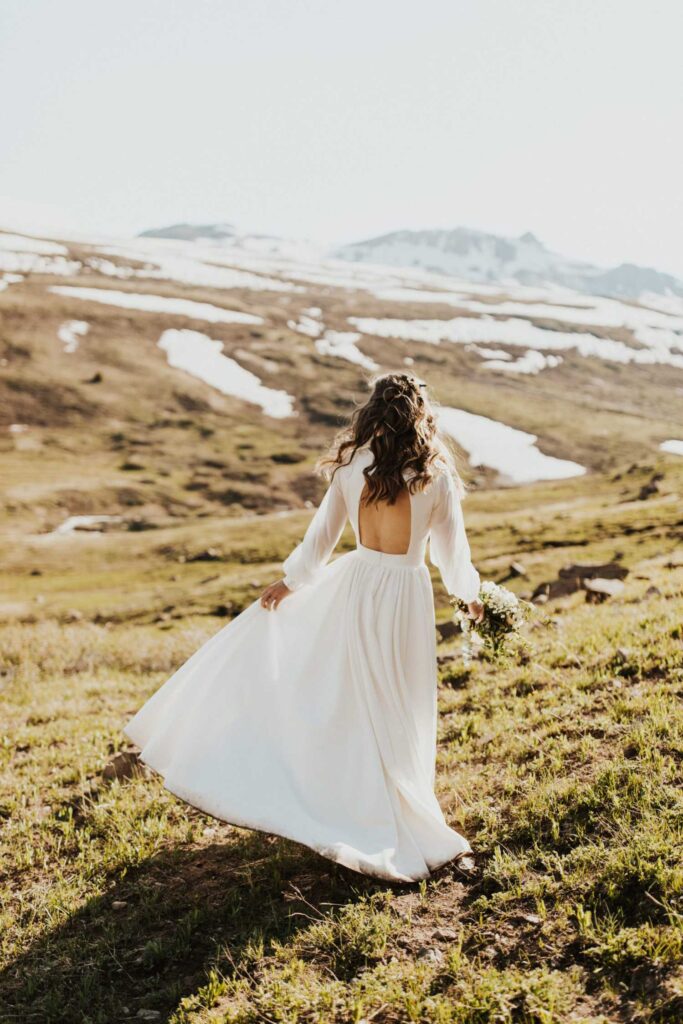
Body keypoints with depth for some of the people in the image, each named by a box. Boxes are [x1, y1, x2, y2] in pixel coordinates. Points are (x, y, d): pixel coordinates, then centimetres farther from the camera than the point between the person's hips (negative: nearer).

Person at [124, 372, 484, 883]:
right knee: (397, 711, 12)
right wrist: (471, 594, 20)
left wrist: (290, 581, 16)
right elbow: (452, 548, 2)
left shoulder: (351, 466, -5)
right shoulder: (437, 476, -9)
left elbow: (322, 535, 1)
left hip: (356, 584, 1)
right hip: (406, 593, 0)